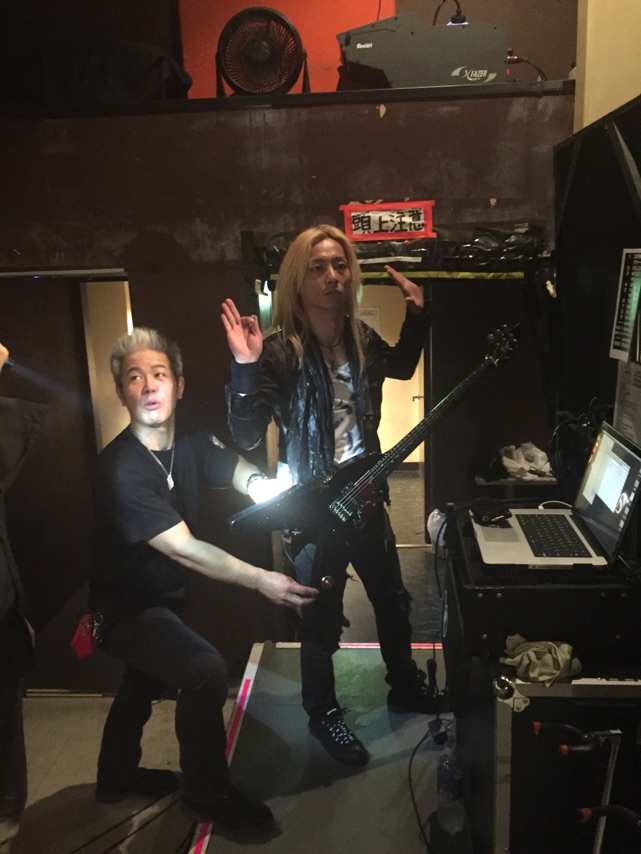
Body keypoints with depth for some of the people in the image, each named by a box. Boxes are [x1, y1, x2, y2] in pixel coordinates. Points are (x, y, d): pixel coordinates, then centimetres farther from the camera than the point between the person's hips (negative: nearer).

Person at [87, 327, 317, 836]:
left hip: (165, 597, 8)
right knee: (206, 671, -26)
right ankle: (208, 792, 1)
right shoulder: (122, 470, -30)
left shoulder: (193, 441, -9)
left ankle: (118, 776, 54)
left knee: (146, 682, 27)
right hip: (125, 609, -8)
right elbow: (184, 549, -34)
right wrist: (262, 581, -38)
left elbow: (254, 481, -22)